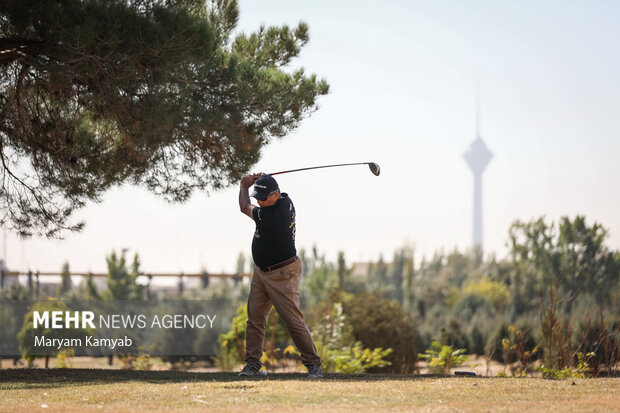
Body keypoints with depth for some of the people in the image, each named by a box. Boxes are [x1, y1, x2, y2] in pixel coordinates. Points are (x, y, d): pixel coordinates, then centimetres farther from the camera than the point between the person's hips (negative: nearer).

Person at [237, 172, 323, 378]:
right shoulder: (286, 201, -1)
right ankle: (252, 364, 7)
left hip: (282, 276, -10)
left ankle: (313, 365, -2)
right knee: (255, 319, 5)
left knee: (294, 320, -9)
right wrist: (258, 181, 2)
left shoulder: (270, 217, -28)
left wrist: (244, 186, 7)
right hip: (261, 272, 10)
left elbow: (245, 207, -10)